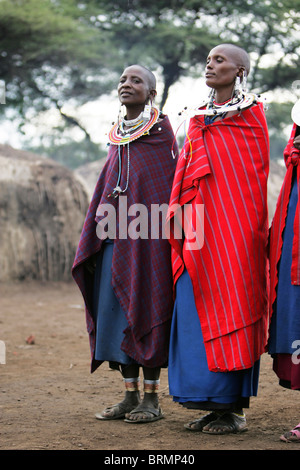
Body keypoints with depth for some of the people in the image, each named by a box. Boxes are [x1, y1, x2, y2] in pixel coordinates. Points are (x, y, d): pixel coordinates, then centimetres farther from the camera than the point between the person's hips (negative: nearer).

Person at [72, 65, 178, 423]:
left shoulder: (161, 129, -1)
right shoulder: (118, 136, 16)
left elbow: (172, 183, -5)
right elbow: (106, 187, 17)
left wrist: (165, 232, -12)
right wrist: (92, 240, 12)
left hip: (147, 235, -6)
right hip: (116, 236, 6)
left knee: (144, 308, -5)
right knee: (117, 310, 4)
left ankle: (151, 398, 4)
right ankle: (130, 396, 12)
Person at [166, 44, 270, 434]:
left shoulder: (251, 114, 1)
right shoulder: (201, 118, 19)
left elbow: (256, 178, -3)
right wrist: (179, 214, 8)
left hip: (232, 225, -7)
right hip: (200, 223, 7)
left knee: (229, 310, -6)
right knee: (197, 310, 4)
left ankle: (235, 408, 0)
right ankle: (216, 405, 10)